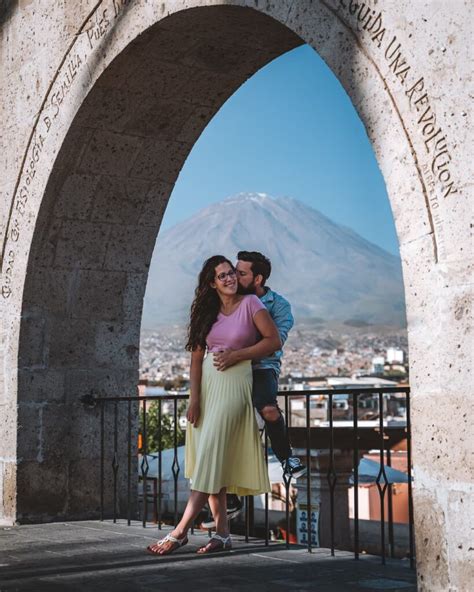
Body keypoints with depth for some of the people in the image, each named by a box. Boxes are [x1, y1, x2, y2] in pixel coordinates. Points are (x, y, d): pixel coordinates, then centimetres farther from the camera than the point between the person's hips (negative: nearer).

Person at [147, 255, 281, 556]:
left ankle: (180, 531, -10)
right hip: (206, 383, 6)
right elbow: (196, 358, 5)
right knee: (210, 461, 4)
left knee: (210, 455, -10)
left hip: (234, 382, -6)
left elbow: (274, 341, -6)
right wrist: (195, 399, -5)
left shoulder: (250, 303, -1)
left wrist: (236, 354, -10)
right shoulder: (207, 311, 11)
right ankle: (222, 533, 8)